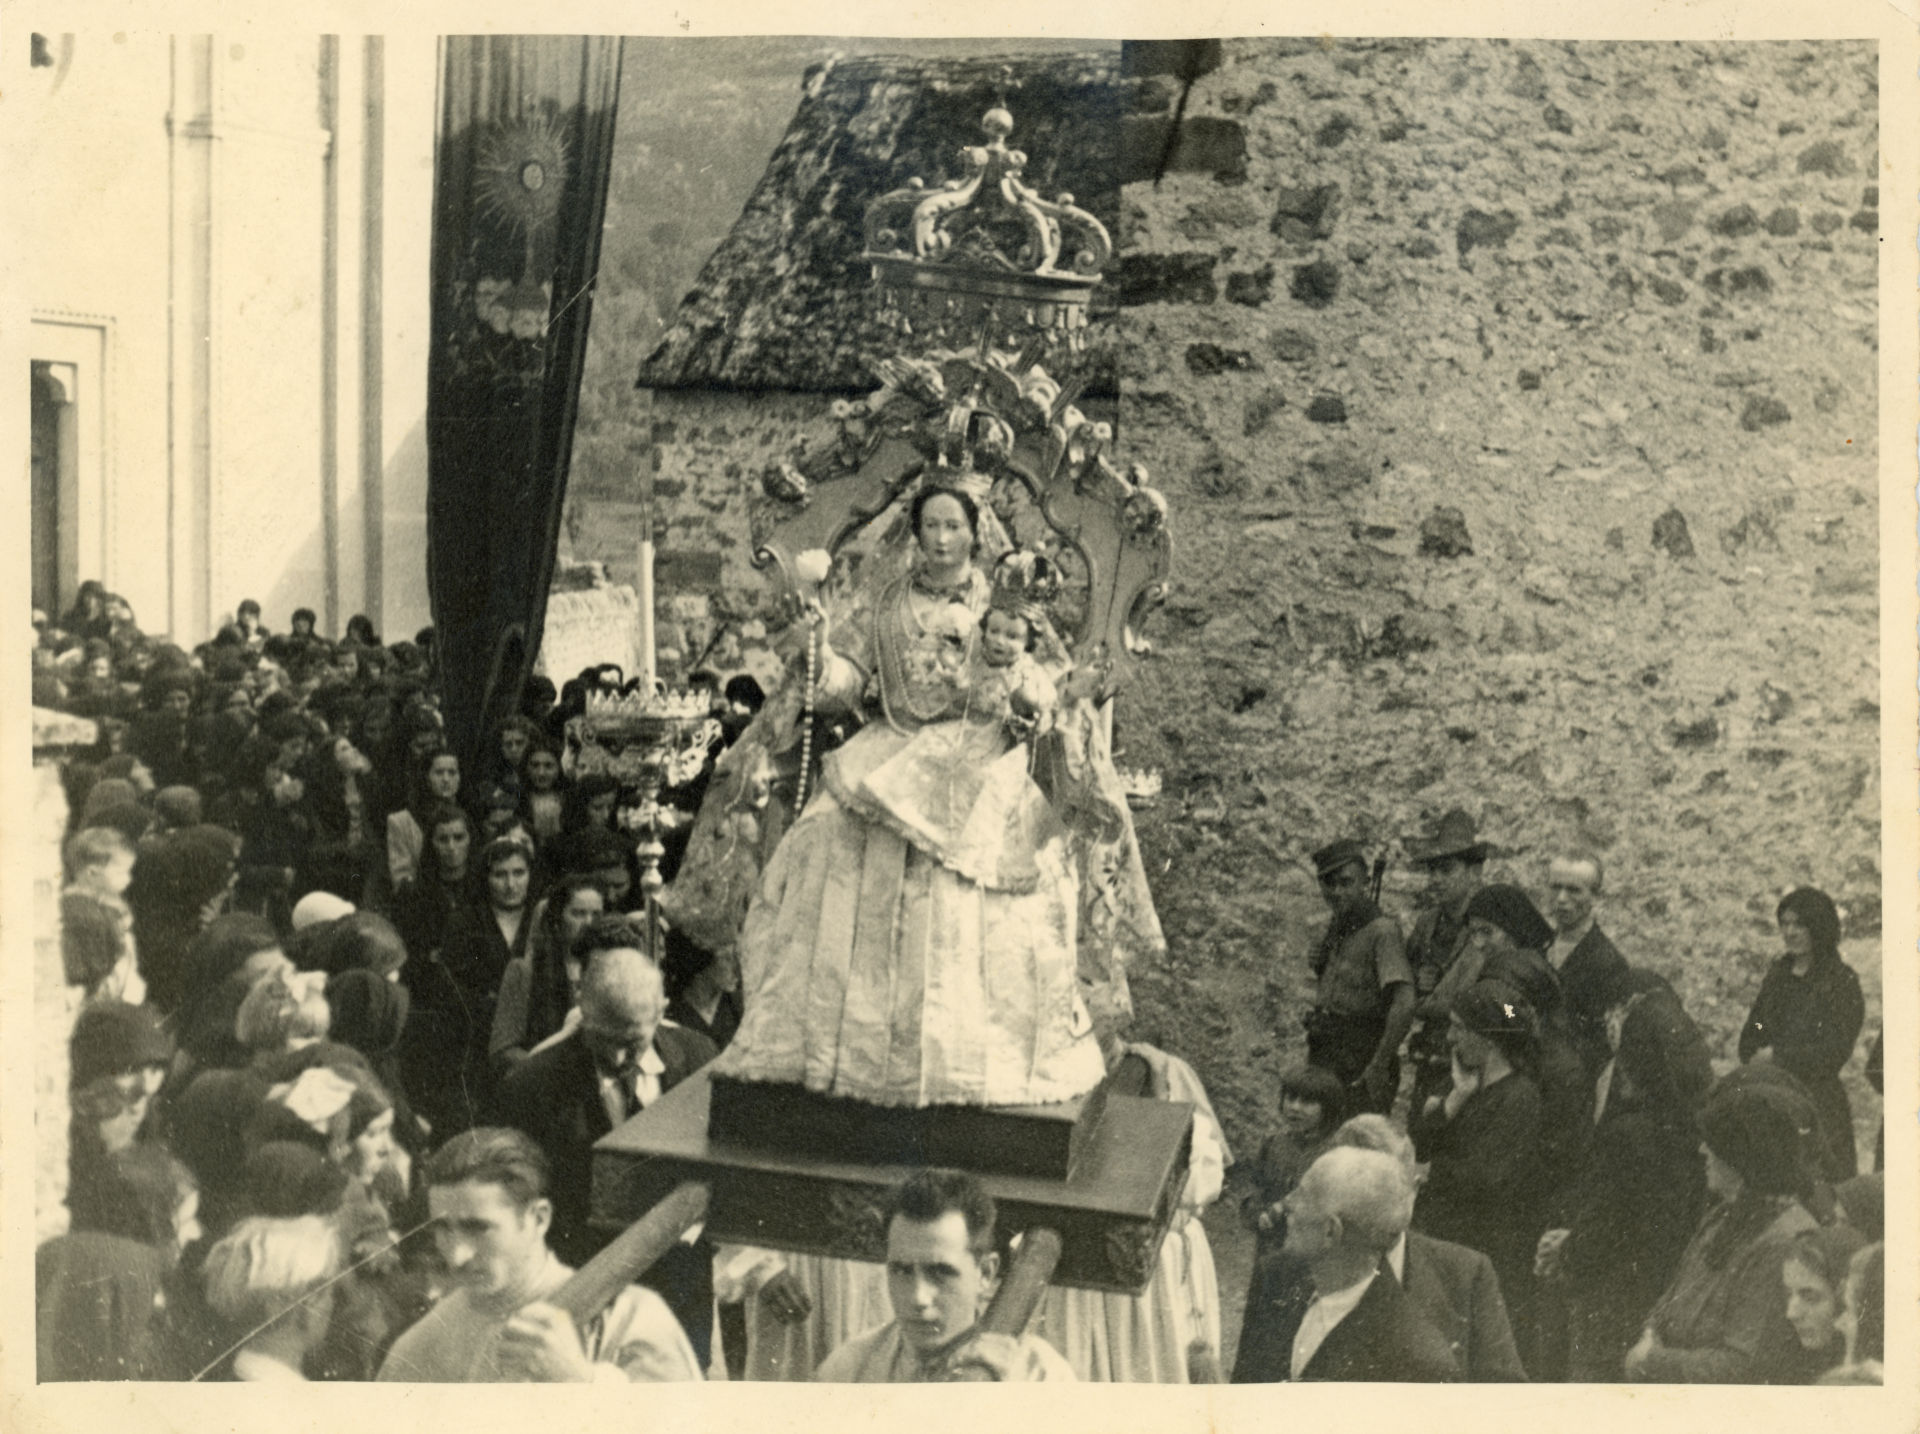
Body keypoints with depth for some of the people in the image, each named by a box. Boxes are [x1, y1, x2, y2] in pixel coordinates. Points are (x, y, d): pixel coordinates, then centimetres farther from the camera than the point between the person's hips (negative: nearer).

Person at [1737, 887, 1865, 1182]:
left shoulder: (1842, 981, -3)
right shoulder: (1776, 976, 14)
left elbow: (1835, 1052, -10)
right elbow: (1749, 1040, 15)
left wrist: (1778, 1055, -8)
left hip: (1820, 1105, -5)